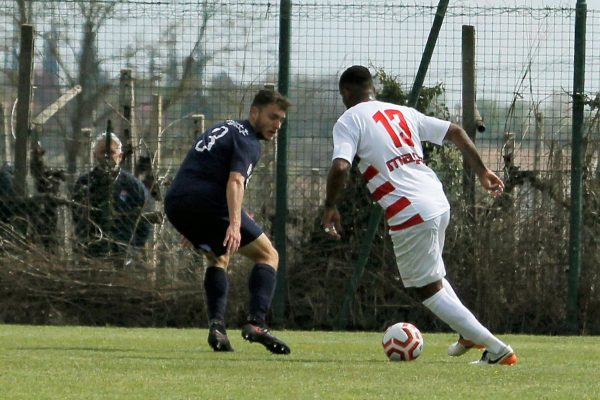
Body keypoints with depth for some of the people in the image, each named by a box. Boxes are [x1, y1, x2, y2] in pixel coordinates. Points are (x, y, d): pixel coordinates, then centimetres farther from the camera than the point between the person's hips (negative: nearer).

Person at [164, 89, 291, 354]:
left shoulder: (223, 129, 28)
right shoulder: (247, 141, -1)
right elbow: (235, 181, -18)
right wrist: (234, 224, -31)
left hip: (174, 203, 8)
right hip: (207, 202, -8)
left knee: (218, 258, 30)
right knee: (268, 255, 3)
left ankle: (216, 325, 10)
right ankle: (256, 323, -16)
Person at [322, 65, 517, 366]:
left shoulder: (348, 121, -1)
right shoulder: (402, 112, 19)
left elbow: (340, 167, -16)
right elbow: (455, 132, 19)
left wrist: (330, 207, -2)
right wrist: (481, 171, 26)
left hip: (410, 214, -8)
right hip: (438, 203, 8)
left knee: (428, 290, 4)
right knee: (431, 276, 32)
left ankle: (497, 349, -3)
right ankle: (469, 334, 30)